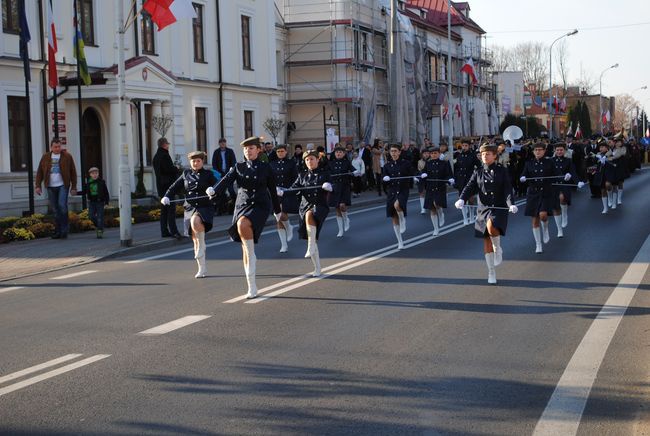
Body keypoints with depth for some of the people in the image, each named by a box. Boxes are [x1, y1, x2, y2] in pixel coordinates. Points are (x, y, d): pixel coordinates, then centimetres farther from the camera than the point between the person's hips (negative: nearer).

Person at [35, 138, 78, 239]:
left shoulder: (67, 157, 2)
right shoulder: (45, 157, 8)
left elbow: (73, 173, 4)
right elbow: (40, 172, 8)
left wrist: (74, 187, 1)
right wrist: (38, 186, 0)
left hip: (63, 185, -3)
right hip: (51, 187, 3)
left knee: (62, 205, -18)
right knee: (55, 210, 5)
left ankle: (64, 230, -10)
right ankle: (58, 232, 11)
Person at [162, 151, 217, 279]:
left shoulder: (208, 174, 5)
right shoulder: (186, 174, 12)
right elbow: (175, 187, 11)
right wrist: (167, 197, -6)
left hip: (205, 207, -4)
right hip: (190, 208, 4)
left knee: (195, 221, -37)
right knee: (195, 239, 4)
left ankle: (202, 245, -12)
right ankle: (202, 269, 13)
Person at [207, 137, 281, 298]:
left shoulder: (266, 168, 5)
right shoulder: (238, 167, 8)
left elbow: (272, 190, 13)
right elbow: (226, 180, -8)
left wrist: (277, 211, 21)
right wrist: (213, 190, -28)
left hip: (260, 207, -3)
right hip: (243, 206, 3)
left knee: (243, 224, -37)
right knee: (245, 249, 1)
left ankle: (252, 255, -19)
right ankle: (252, 287, 8)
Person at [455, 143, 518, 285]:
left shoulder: (502, 171, 1)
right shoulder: (478, 172, 9)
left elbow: (508, 190, -6)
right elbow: (470, 187, 0)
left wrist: (511, 204, -23)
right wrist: (462, 200, -19)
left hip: (499, 209, -3)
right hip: (483, 209, 3)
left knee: (492, 228, -34)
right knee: (487, 243, 4)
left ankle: (498, 248, -4)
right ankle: (491, 273, 15)